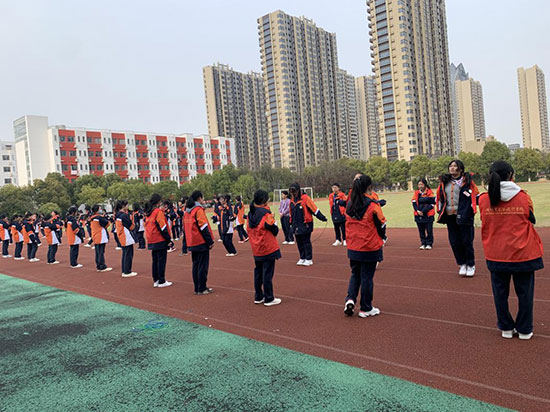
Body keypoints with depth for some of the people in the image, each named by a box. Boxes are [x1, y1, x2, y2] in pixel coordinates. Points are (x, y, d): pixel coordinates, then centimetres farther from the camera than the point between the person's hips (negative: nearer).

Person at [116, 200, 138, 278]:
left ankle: (124, 271, 22)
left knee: (125, 254, 16)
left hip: (122, 238, 10)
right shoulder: (124, 215, -18)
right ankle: (127, 272, 2)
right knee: (129, 255, -2)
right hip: (127, 238, -10)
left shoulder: (118, 215, 10)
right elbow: (131, 226, -14)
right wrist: (130, 218, -2)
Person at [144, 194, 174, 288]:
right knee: (161, 261, -1)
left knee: (155, 261, 14)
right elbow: (163, 227, -17)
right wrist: (169, 240, -12)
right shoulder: (158, 212, -14)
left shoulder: (148, 213, 10)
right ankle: (161, 282, 3)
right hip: (160, 241, -8)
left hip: (151, 241, 8)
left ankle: (155, 280, 20)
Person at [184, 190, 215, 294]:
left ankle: (197, 288, 18)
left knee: (195, 265, 13)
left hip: (192, 243, 8)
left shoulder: (187, 211, 11)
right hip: (201, 243, -8)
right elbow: (204, 227, -17)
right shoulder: (199, 210, -13)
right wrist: (210, 241, -14)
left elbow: (185, 227, 16)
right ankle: (202, 289, 3)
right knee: (203, 266, -1)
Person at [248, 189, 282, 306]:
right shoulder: (265, 213, -16)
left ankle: (258, 297, 24)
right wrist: (274, 223, 6)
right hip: (268, 248, -7)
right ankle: (269, 299, 8)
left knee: (258, 272, 15)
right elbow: (274, 230, -13)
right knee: (268, 274, 1)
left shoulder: (250, 214, 5)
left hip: (256, 250, 7)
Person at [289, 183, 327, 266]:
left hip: (305, 225, -6)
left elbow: (314, 209, -10)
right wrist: (291, 222, 27)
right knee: (299, 242, 11)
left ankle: (309, 259, 10)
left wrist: (322, 218, -8)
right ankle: (302, 258, 23)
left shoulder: (305, 198, -11)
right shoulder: (292, 200, 9)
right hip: (296, 225, 6)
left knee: (306, 242, 0)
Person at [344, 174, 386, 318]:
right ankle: (366, 309, 18)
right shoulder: (372, 205, -16)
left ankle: (350, 299, 4)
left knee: (355, 274, 21)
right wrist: (382, 238, 12)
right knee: (367, 277, 7)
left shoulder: (349, 205, 0)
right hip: (370, 248, -4)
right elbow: (381, 224, -7)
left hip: (353, 247, 5)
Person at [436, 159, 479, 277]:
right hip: (450, 217, 4)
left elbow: (476, 196, 0)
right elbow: (439, 197, 19)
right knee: (454, 242, 8)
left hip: (464, 216, -4)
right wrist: (440, 210, 11)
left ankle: (471, 265, 19)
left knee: (467, 241, 2)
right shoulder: (444, 182, 11)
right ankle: (462, 264, 25)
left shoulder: (467, 181, -2)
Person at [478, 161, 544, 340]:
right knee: (524, 292, 14)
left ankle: (506, 328, 25)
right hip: (523, 253, -1)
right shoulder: (523, 198, -8)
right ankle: (524, 330, 25)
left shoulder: (484, 199, -6)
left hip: (496, 255, 1)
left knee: (500, 292, 14)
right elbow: (531, 221, 8)